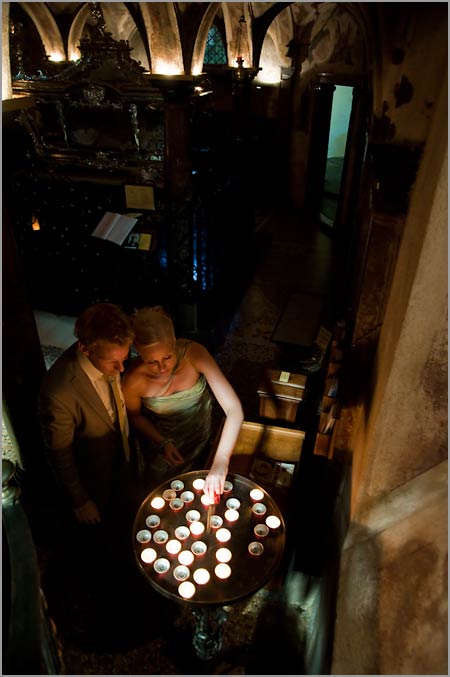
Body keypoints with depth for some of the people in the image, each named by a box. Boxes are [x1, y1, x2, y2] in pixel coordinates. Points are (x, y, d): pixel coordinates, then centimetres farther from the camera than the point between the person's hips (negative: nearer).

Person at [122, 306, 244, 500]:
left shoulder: (194, 353, -38)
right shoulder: (133, 380, -34)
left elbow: (234, 409, -39)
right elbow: (135, 416, -9)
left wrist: (220, 462, -47)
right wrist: (163, 443, -20)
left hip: (200, 435, 1)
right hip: (161, 441, -1)